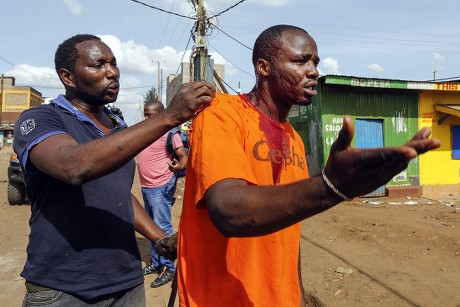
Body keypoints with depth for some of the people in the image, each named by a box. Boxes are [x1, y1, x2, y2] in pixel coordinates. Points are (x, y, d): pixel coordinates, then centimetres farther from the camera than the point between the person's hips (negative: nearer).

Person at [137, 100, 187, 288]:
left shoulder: (169, 132, -12)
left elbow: (183, 156, -17)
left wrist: (179, 166, -35)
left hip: (161, 187, -9)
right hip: (146, 187, 9)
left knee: (162, 227, -6)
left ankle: (168, 268, 4)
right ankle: (155, 263, 30)